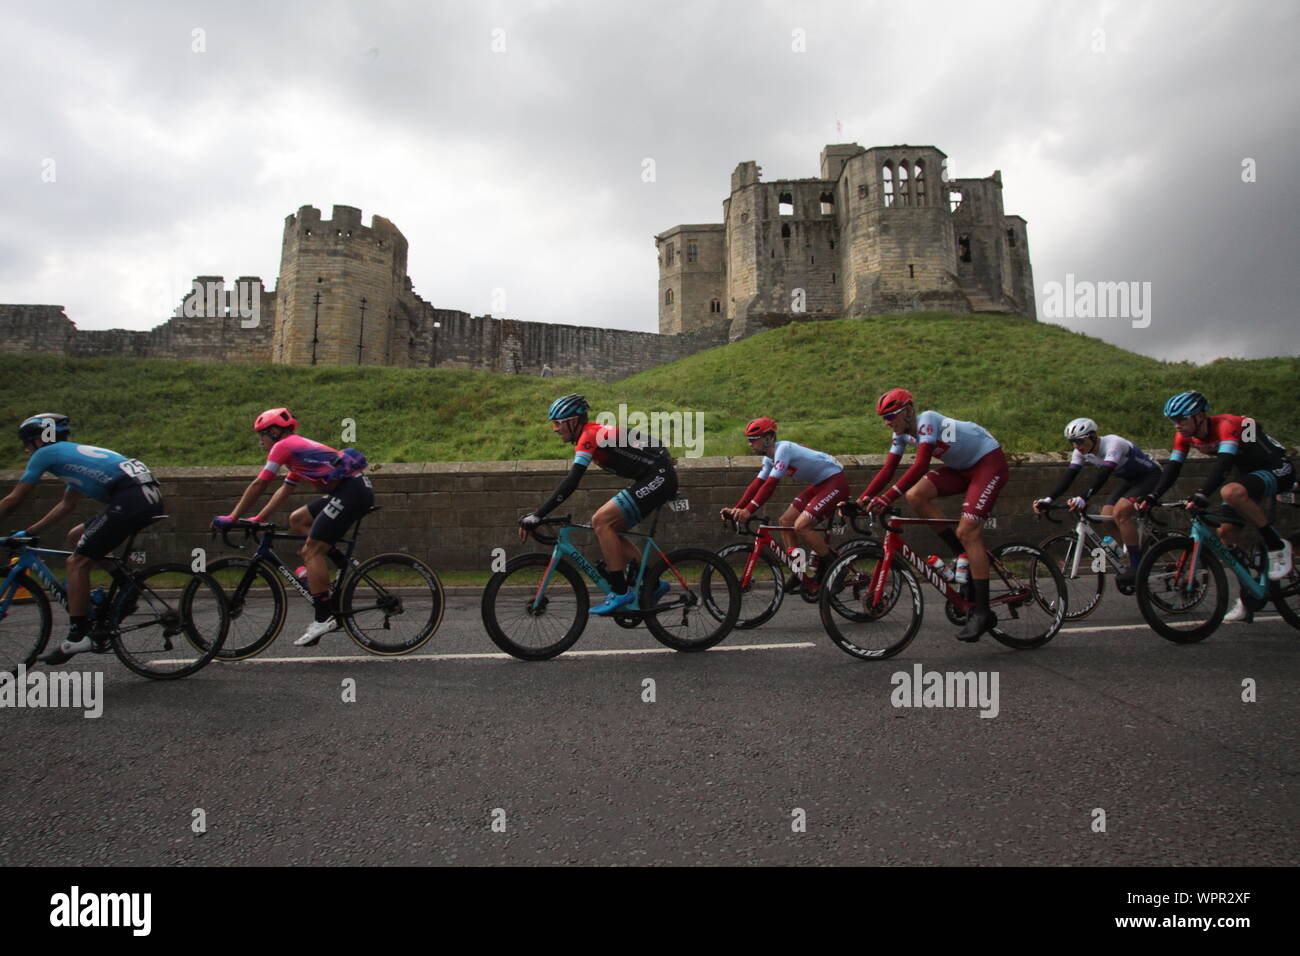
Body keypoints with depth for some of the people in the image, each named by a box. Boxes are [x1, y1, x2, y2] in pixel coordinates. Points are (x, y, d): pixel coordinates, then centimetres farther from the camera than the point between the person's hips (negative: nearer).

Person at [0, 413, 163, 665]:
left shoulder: (45, 453, 10)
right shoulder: (75, 454, 33)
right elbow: (67, 505, 40)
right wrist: (28, 531, 40)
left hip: (130, 499, -9)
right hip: (150, 497, 9)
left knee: (77, 562, 0)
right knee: (75, 537, 23)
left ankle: (77, 638, 3)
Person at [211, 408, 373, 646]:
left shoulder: (284, 446, 2)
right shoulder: (298, 448, 29)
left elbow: (258, 486, 1)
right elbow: (285, 490, 33)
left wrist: (231, 518, 8)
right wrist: (258, 519, 32)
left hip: (353, 490, -9)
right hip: (352, 489, 9)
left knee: (311, 551, -8)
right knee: (297, 520, 19)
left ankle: (324, 618, -8)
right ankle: (343, 564, 12)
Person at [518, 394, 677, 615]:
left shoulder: (589, 435, -16)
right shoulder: (593, 434, 15)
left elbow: (571, 483, -24)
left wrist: (536, 515, -24)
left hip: (658, 477, -10)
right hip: (657, 479, 10)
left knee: (601, 521, -15)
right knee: (605, 527, 8)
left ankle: (620, 592, -8)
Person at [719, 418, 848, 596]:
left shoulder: (783, 449, -23)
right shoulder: (770, 457, 6)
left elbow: (770, 485, -31)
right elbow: (757, 484, 5)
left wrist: (748, 511, -35)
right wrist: (736, 509, -4)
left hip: (835, 482, -10)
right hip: (819, 484, 10)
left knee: (801, 526, -20)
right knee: (785, 521, 3)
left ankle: (833, 566, -2)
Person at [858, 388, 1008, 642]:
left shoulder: (927, 420, -26)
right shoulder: (903, 433, -1)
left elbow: (921, 465, -38)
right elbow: (887, 470, -2)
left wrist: (887, 498, -44)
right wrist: (861, 499, -14)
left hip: (990, 462, -8)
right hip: (962, 467, 8)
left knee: (967, 532, -18)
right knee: (915, 496, -12)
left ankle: (983, 612, -11)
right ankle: (964, 554, 0)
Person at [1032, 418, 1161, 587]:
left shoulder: (1113, 444, -32)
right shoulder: (1081, 451, -10)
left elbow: (1103, 474, -46)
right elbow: (1069, 476, -18)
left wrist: (1083, 498, -59)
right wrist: (1048, 499, -32)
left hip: (1149, 476, -8)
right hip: (1129, 480, 8)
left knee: (1120, 511, -27)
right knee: (1106, 517, -5)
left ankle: (1137, 567, -19)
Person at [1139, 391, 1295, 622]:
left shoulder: (1226, 425, -30)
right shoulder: (1185, 435, -8)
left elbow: (1224, 463, -43)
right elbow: (1172, 468, -10)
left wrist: (1202, 495, -56)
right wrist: (1152, 497, -24)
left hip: (1278, 470, -8)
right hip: (1250, 474, 8)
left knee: (1231, 492, -38)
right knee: (1226, 532, -3)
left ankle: (1277, 546, -18)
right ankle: (1249, 597, 11)